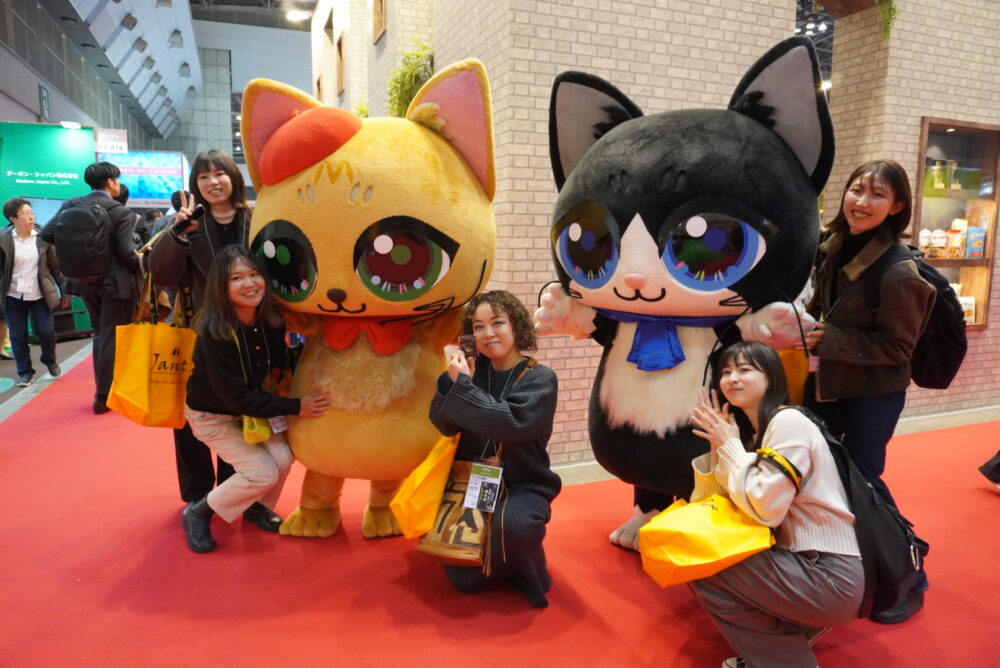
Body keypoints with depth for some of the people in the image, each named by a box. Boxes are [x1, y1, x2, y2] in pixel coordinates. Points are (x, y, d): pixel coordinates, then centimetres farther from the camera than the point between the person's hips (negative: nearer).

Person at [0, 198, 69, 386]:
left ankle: (50, 361, 30)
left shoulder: (43, 236, -3)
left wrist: (64, 292, -1)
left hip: (40, 295, 0)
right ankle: (25, 372, 21)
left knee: (46, 332, 1)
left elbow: (56, 266, 0)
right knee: (18, 337, 5)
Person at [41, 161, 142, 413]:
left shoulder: (71, 205, 2)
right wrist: (138, 267, 0)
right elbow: (125, 250, -19)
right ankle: (104, 398, 7)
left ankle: (103, 390, 26)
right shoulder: (120, 211, -14)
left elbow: (47, 233, -2)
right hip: (115, 282, -6)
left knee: (100, 335, 20)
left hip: (86, 280, 6)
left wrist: (76, 249, 12)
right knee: (111, 339, 2)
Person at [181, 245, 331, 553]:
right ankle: (199, 512, 10)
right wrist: (296, 407, -30)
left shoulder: (271, 321, -15)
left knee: (282, 457, -13)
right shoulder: (214, 333, -32)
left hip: (251, 406, 5)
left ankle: (256, 506, 18)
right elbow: (237, 398, -31)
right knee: (263, 473, -15)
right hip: (211, 415, -5)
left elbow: (279, 362, 4)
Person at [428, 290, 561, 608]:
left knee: (512, 524, -36)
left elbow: (510, 424, -27)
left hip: (523, 485, -3)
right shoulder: (472, 370, 0)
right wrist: (455, 380, -22)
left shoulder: (540, 378, -11)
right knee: (464, 578, -4)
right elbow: (444, 424, -7)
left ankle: (530, 574, -2)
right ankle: (507, 562, 29)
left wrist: (463, 386, -22)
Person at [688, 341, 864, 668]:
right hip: (798, 563, 9)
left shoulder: (789, 423, -16)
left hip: (829, 577, -9)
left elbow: (765, 509, -24)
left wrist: (729, 446, -13)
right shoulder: (749, 431, 9)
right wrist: (718, 444, -5)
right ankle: (786, 638, 13)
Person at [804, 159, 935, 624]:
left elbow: (896, 347, -18)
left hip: (873, 393, -7)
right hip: (825, 382, 7)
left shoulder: (898, 272, -25)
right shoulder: (832, 248, -3)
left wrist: (830, 341, -25)